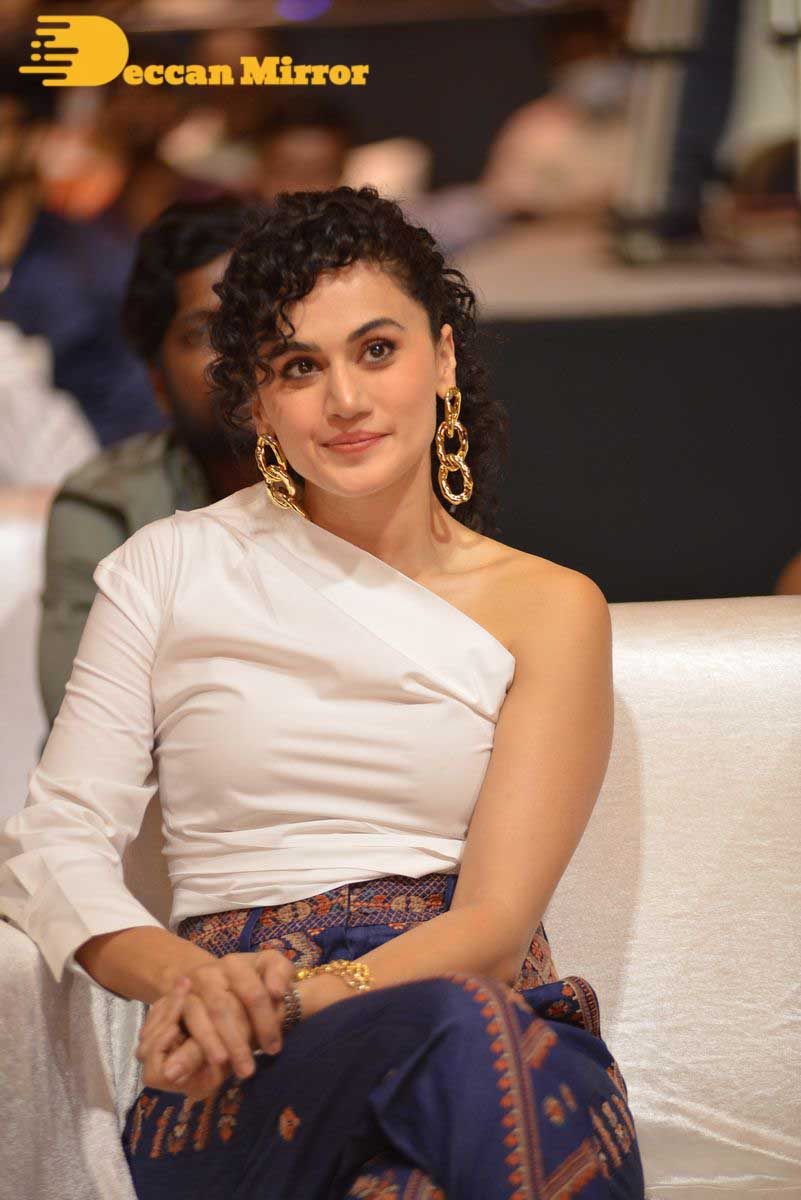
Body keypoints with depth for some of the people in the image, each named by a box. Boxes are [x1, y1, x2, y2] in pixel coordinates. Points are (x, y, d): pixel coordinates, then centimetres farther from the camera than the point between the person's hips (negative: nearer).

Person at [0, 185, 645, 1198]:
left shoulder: (548, 609, 11)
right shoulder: (171, 568, 13)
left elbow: (495, 921, 0)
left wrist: (293, 997, -20)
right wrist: (180, 975, -17)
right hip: (240, 1084, -1)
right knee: (459, 1034, -38)